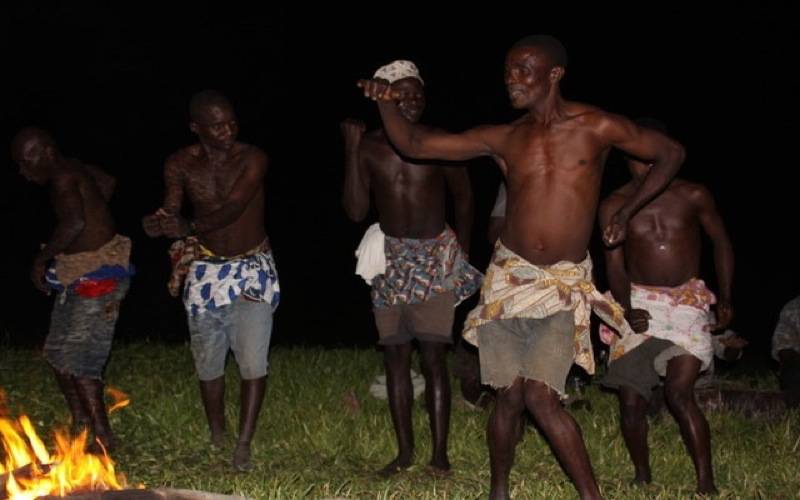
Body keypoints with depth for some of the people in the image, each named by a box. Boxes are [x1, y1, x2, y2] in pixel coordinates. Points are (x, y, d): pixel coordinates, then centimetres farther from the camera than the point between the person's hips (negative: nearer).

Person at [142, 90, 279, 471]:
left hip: (253, 269, -2)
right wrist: (158, 223, -35)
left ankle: (244, 445, -1)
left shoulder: (252, 159, -14)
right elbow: (171, 212, -10)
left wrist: (189, 228, -40)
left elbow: (232, 210, -25)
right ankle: (216, 438, 28)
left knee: (253, 360, -10)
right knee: (208, 360, 9)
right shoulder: (180, 165, -6)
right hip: (205, 270, 2)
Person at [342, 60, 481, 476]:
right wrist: (351, 150, -11)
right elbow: (356, 211, -7)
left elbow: (464, 199, 6)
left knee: (433, 359, -6)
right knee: (395, 358, 6)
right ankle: (405, 450, 15)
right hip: (391, 261, 3)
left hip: (436, 258, -3)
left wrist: (462, 252, 1)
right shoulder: (369, 148, 0)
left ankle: (440, 453, 0)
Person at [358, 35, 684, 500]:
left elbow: (672, 152, 7)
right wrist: (388, 104, -16)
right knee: (509, 396, 5)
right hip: (509, 276, 3)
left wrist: (626, 213, 7)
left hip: (565, 284, -3)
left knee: (541, 397, -15)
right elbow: (413, 144, 2)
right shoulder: (503, 139, 3)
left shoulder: (597, 127, -4)